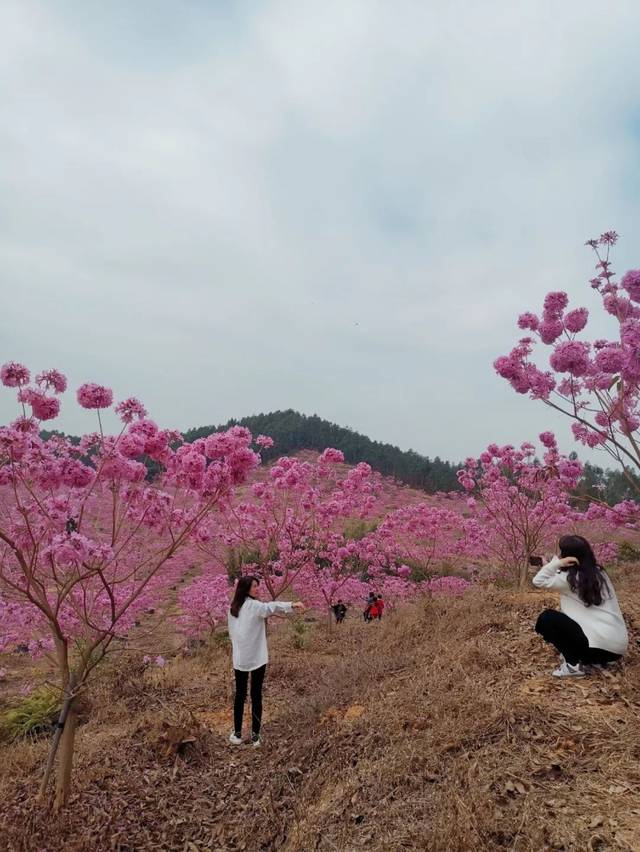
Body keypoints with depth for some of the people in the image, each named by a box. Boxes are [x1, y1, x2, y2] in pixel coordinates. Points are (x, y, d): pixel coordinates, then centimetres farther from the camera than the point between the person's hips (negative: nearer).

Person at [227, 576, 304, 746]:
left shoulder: (232, 608, 9)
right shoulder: (254, 605, -12)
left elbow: (231, 633, 16)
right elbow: (270, 607, -32)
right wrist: (292, 605, -45)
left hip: (239, 659, 5)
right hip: (257, 658, -5)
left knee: (240, 695, 13)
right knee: (256, 695, 4)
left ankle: (237, 734, 19)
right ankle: (255, 735, 8)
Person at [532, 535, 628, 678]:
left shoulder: (570, 578, -11)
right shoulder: (598, 572, 11)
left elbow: (538, 581, -7)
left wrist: (556, 563, -14)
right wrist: (551, 566, 26)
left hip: (601, 645, -8)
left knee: (546, 618, -2)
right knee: (563, 618, 26)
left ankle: (573, 665, -3)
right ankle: (591, 659, 16)